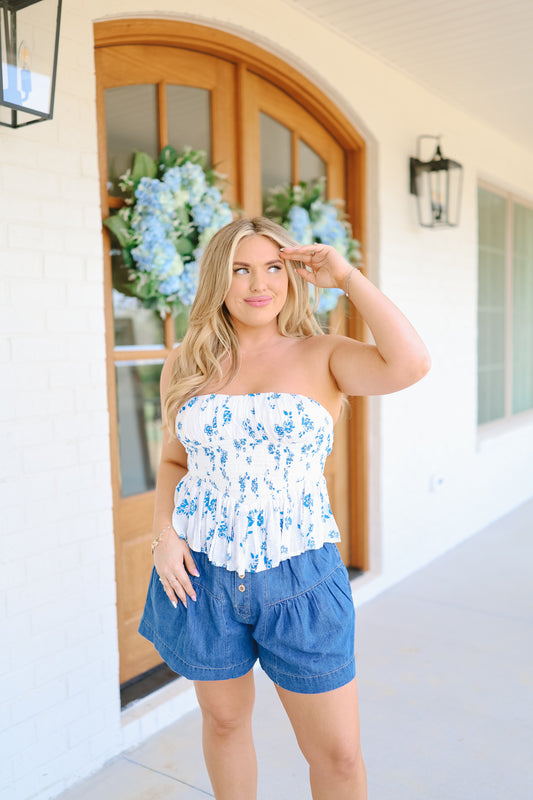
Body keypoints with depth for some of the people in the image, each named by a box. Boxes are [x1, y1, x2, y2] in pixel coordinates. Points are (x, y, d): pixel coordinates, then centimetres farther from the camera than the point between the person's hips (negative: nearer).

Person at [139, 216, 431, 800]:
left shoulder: (324, 357, -4)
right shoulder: (186, 365, 4)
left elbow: (409, 364, -23)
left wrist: (347, 276, -14)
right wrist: (164, 532, -4)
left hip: (299, 579, -2)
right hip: (200, 574, 2)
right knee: (225, 719, 21)